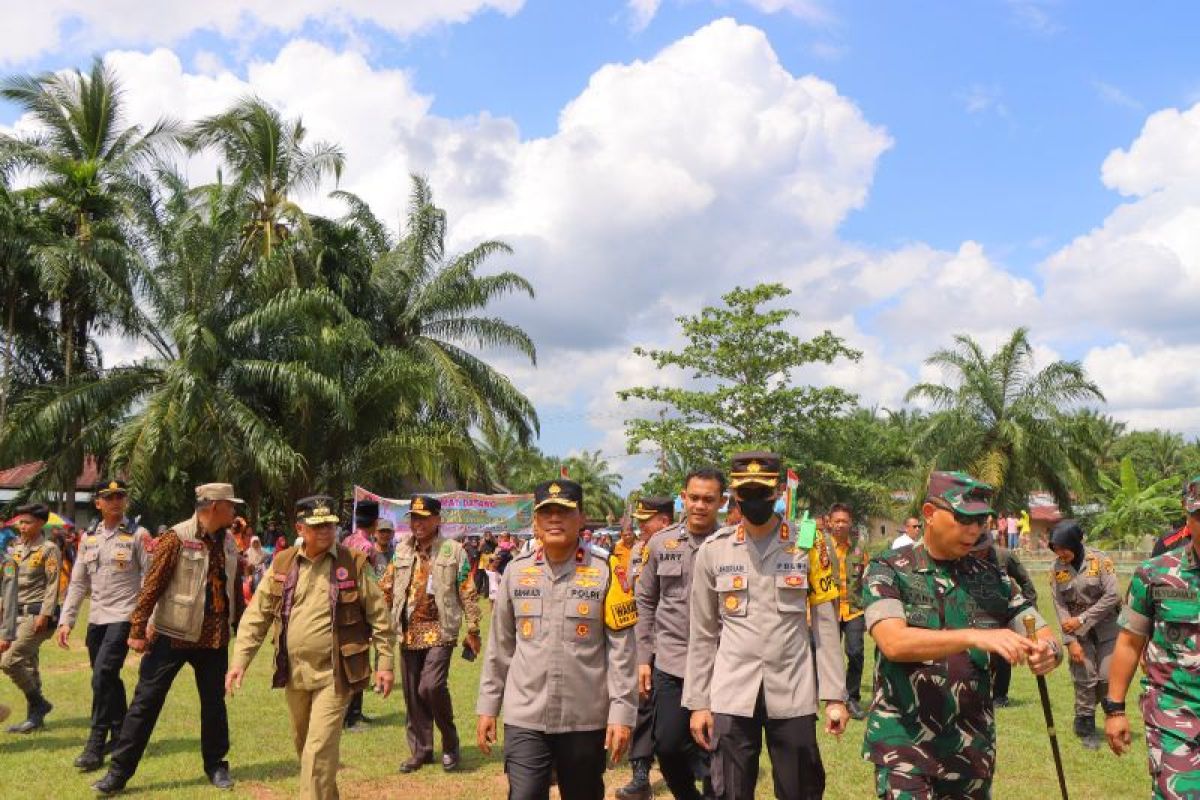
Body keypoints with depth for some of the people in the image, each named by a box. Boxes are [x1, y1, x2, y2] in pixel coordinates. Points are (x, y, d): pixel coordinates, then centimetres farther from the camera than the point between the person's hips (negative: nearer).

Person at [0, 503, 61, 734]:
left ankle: (38, 703, -2)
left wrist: (44, 614, -19)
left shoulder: (49, 549, -7)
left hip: (36, 614, -7)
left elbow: (52, 584, -12)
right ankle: (35, 717, 17)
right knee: (28, 666, 10)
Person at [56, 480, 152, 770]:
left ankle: (96, 745, -10)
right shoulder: (89, 538, 11)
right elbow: (78, 583, 13)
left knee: (103, 673, -16)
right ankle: (120, 734, 26)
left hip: (124, 616, -6)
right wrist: (66, 620, 7)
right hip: (96, 618, 6)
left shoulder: (138, 535, -5)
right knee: (108, 679, 12)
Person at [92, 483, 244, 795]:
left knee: (214, 702, 13)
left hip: (214, 638, 5)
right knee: (146, 701, 2)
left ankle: (216, 766, 27)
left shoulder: (229, 542, 6)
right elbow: (152, 585, -13)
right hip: (173, 634, -5)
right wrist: (138, 630, -14)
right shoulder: (177, 537, -12)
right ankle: (119, 772, 12)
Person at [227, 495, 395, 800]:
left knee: (319, 750, -10)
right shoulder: (282, 564, 2)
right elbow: (256, 615, 4)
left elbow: (378, 615, -3)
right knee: (303, 745, 21)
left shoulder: (354, 564, -6)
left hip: (334, 673, -5)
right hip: (294, 673, 5)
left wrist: (385, 662, -5)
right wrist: (239, 660, -3)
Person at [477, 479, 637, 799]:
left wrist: (622, 712, -8)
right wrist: (487, 707, 10)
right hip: (524, 718, 1)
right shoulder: (516, 572, 4)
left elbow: (621, 649, -4)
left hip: (586, 721, -1)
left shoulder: (604, 573, -3)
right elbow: (499, 646, 10)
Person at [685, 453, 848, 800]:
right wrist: (697, 702, 3)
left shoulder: (809, 546, 0)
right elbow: (703, 634, 5)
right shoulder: (713, 550, 2)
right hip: (732, 694, 1)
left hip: (793, 694, 0)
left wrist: (835, 696, -2)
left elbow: (826, 627, 2)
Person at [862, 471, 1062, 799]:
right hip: (905, 743, -4)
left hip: (972, 746, 5)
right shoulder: (887, 571, -8)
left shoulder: (992, 579, 5)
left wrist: (1047, 652, -21)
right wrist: (976, 637, -35)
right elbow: (894, 643, -23)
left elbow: (1046, 640, 3)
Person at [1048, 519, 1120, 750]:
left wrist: (1082, 619, -16)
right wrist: (1071, 641, -11)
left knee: (1107, 678, -2)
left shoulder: (1099, 560, -12)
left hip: (1106, 628, -1)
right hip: (1078, 631, 1)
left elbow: (1113, 595, -16)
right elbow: (1060, 608, -4)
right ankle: (1086, 727, 14)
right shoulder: (1057, 569, -4)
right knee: (1085, 679, -1)